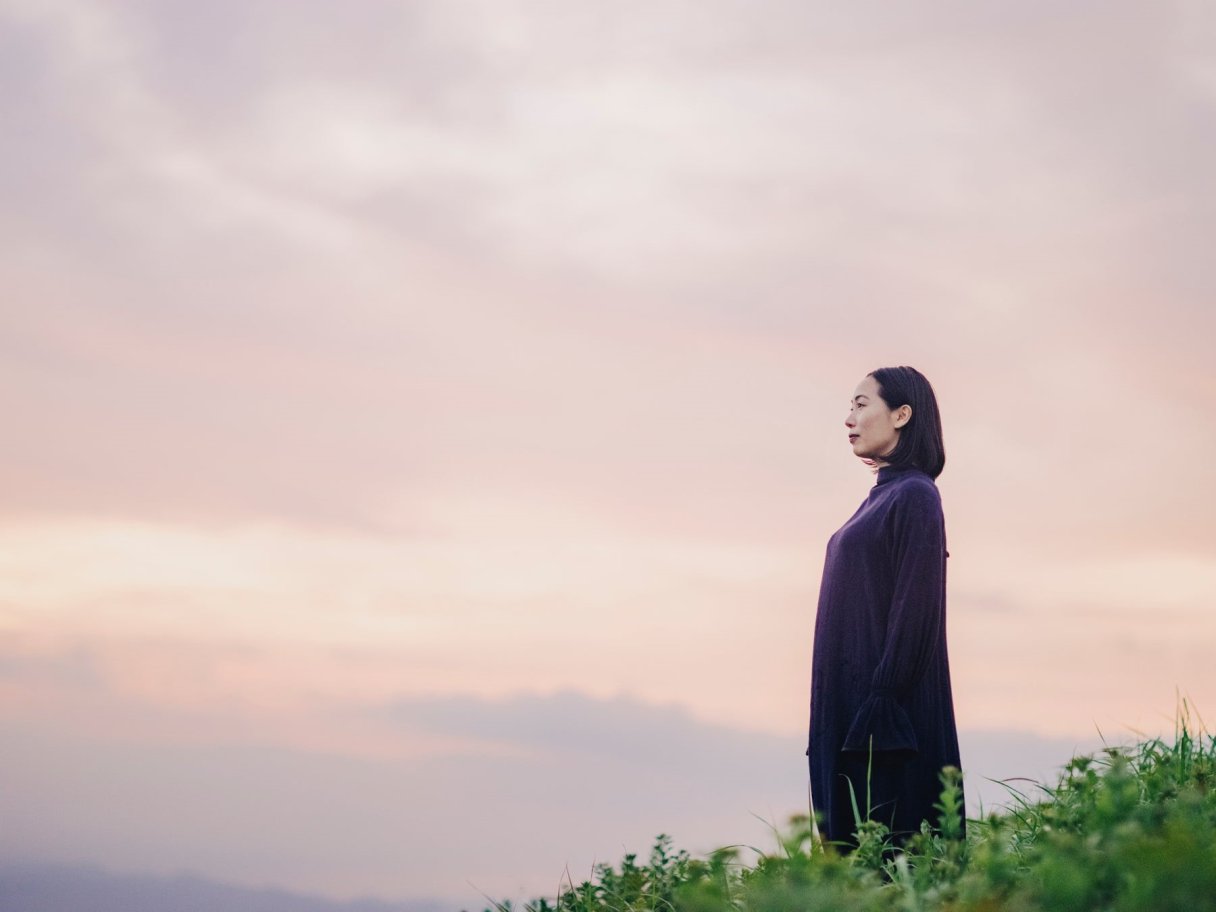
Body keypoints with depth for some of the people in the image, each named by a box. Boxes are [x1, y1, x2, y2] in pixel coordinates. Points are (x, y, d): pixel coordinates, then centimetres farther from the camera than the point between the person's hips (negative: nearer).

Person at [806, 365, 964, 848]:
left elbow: (915, 608, -18)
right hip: (850, 698, 10)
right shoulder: (883, 495, 18)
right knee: (853, 844, 7)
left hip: (885, 700, -10)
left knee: (889, 845, -9)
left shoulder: (914, 496, -11)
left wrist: (883, 701, -23)